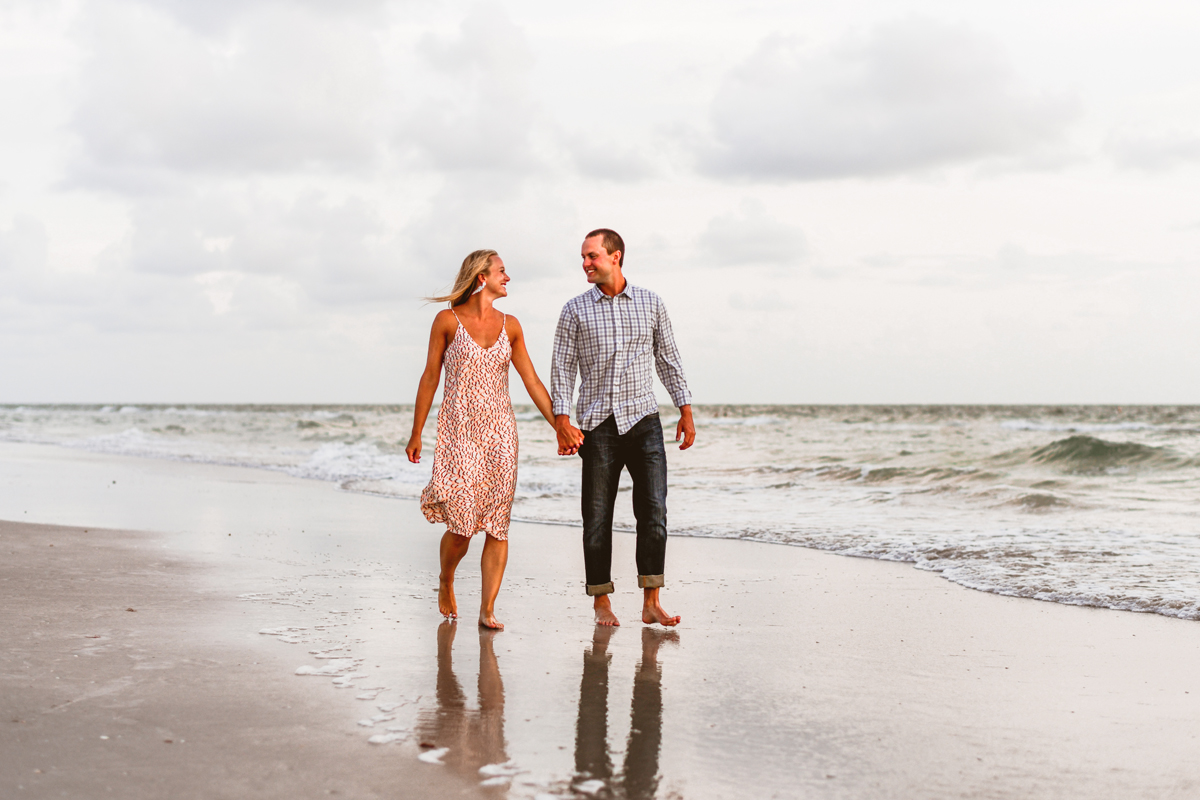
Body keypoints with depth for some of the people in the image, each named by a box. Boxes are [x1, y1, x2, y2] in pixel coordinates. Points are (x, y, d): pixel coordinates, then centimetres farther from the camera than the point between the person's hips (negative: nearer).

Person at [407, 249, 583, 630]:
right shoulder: (448, 321, -2)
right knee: (462, 524, -6)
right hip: (459, 430, -3)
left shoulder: (509, 325, 8)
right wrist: (416, 434, 3)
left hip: (499, 432, 4)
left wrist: (560, 426, 5)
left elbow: (532, 381, 9)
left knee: (497, 525, -3)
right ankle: (446, 583, 24)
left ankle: (487, 610, 1)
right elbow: (430, 378, 2)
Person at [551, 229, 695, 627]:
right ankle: (601, 602, 12)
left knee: (654, 508, -8)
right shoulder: (575, 310, 5)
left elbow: (668, 359, 13)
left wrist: (685, 409, 8)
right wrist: (561, 415, -9)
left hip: (643, 419, 0)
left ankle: (651, 604, -5)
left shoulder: (650, 303, 8)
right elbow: (562, 367, 4)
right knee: (597, 516, 1)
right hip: (598, 424, 0)